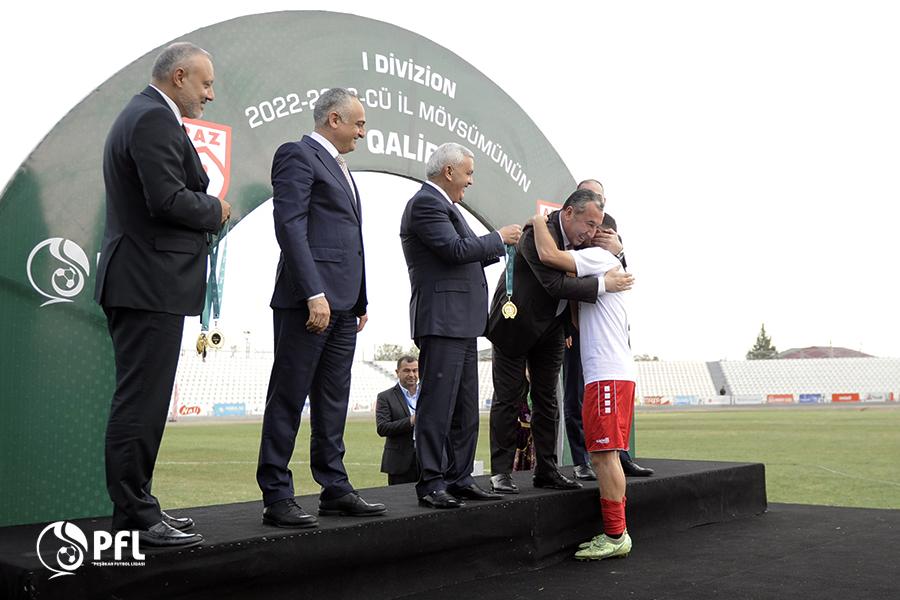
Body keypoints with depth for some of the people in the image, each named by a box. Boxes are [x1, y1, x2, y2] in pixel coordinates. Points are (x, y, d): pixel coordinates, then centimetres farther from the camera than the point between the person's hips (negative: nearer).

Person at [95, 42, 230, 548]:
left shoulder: (141, 115, 22)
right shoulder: (155, 119, -12)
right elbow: (169, 200, -22)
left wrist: (206, 209, 9)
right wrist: (216, 210, -6)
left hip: (141, 283, 11)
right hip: (150, 284, -11)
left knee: (142, 400, 14)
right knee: (141, 402, -7)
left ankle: (137, 505, 22)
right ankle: (136, 517, -1)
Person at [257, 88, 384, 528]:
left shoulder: (338, 167, 23)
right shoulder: (297, 155, -5)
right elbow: (290, 227, -16)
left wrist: (360, 299, 19)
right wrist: (314, 294, -23)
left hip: (342, 304, 9)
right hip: (309, 300, -9)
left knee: (332, 402, 12)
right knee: (288, 400, -3)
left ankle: (335, 490, 19)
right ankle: (277, 498, 4)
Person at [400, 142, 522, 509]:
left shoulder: (442, 204, 22)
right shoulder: (425, 203, -9)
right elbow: (456, 249, -20)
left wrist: (500, 246, 19)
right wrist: (498, 238, -6)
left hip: (462, 323, 11)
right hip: (441, 321, -11)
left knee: (465, 409, 11)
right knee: (438, 405, -8)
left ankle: (459, 479, 17)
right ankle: (431, 483, -3)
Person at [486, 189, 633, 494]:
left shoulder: (579, 238, -1)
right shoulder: (538, 233, -26)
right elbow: (555, 284, -32)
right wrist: (603, 284, -28)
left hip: (549, 328, 7)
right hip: (515, 324, -7)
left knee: (546, 400, 8)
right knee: (508, 398, -2)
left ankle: (546, 470, 14)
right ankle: (501, 471, 4)